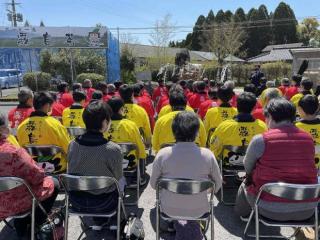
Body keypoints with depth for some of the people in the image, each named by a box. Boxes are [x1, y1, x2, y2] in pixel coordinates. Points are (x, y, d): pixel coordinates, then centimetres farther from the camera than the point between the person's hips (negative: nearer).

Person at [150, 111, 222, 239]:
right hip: (199, 210, 1)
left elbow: (154, 184, -6)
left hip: (169, 209, 0)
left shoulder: (162, 154, -18)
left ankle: (176, 227, 35)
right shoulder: (207, 155, -17)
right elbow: (217, 185, -3)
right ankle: (193, 226, 40)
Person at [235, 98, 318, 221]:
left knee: (245, 184, 24)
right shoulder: (309, 138, -2)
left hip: (270, 209, -3)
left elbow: (247, 168, 2)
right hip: (307, 210, 4)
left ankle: (243, 214, 45)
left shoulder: (260, 139, -15)